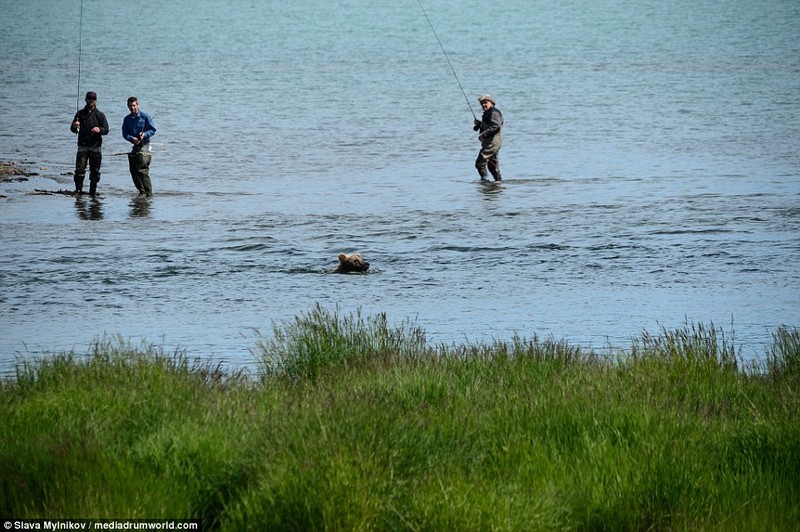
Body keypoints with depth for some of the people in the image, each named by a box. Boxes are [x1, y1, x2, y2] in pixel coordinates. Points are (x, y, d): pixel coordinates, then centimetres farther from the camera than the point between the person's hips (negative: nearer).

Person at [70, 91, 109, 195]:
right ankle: (78, 190, -6)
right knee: (79, 169, -10)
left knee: (95, 171, 2)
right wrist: (74, 126, -13)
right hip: (82, 146, 0)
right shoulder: (80, 114, 9)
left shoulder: (100, 115, 6)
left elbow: (106, 130, 0)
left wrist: (99, 130, -21)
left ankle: (93, 191, 11)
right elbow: (72, 129, 11)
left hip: (95, 147, 0)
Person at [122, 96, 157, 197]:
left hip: (143, 146, -6)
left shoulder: (145, 116, -2)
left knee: (142, 171, -16)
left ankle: (149, 194, -15)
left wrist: (144, 134, -19)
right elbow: (125, 133, 6)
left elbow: (153, 129, -2)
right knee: (133, 171, 5)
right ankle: (141, 191, 19)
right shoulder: (127, 119, 11)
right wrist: (131, 138, -14)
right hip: (133, 146, 6)